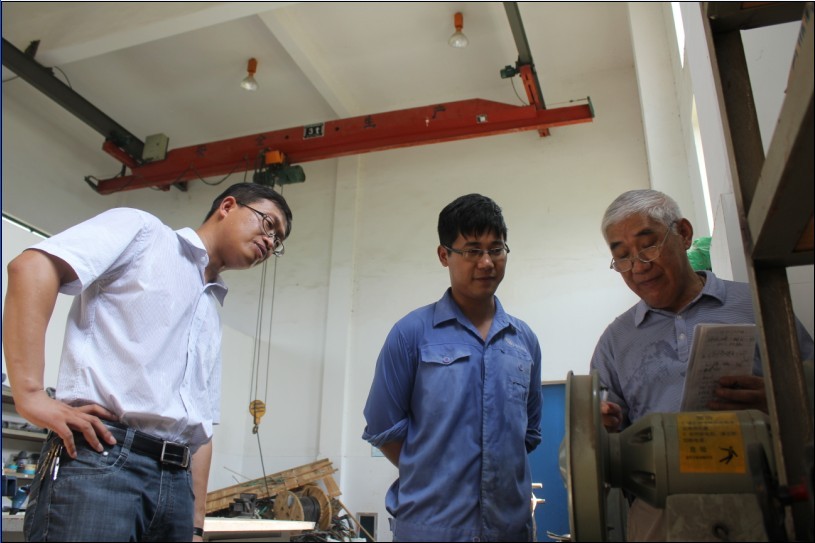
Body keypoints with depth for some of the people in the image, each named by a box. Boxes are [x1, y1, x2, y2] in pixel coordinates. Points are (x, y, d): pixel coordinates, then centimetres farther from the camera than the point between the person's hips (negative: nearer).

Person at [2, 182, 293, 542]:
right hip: (98, 461, -7)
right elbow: (33, 266, -10)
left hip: (176, 482, 7)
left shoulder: (212, 321, 25)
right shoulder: (141, 229, 6)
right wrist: (30, 395, -19)